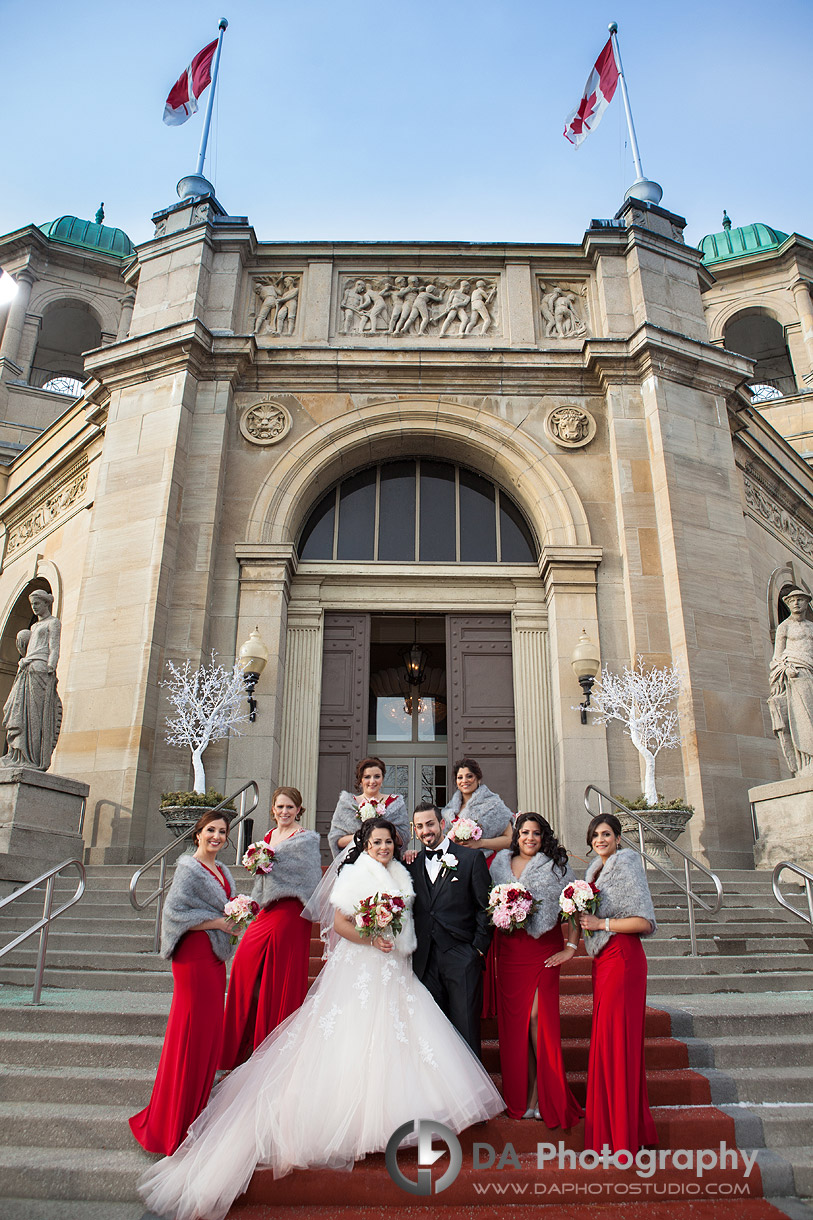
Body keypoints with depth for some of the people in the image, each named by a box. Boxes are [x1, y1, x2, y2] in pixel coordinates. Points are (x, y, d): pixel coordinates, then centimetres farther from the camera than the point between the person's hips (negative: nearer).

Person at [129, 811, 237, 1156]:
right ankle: (172, 1124, 8)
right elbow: (175, 911, -17)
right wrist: (216, 922, -16)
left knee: (210, 1030, 12)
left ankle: (194, 1108, 24)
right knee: (192, 1033, -4)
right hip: (194, 955, -9)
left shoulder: (221, 871, 14)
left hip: (214, 955, 9)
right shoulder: (189, 868, -11)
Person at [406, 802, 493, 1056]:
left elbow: (485, 907, -1)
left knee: (465, 1029, 2)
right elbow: (411, 910, 12)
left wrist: (479, 948, -6)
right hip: (425, 960, 3)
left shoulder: (471, 859, 0)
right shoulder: (413, 864, 11)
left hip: (462, 958, -3)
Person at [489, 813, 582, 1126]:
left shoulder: (556, 865, 1)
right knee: (514, 1021, 6)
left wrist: (570, 948, -6)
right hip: (509, 950, 3)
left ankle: (542, 1098, 6)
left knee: (537, 1018, -7)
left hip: (543, 950, -3)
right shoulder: (501, 863, 9)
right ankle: (520, 1098, 18)